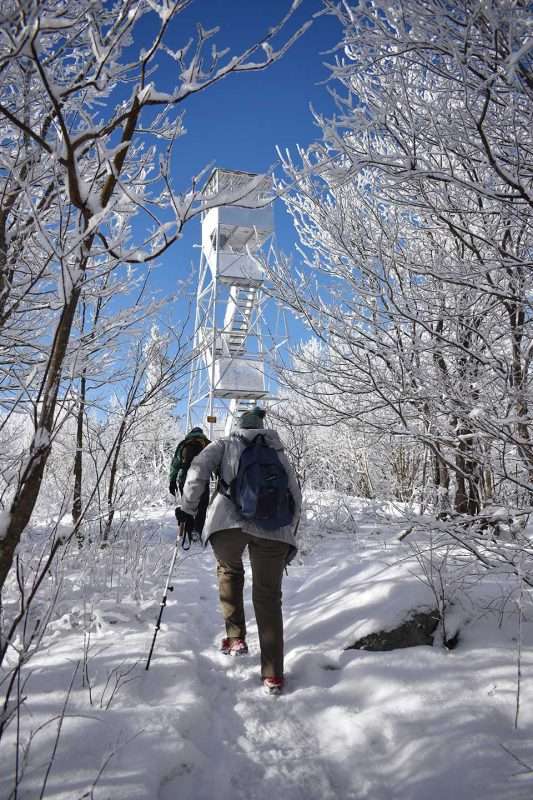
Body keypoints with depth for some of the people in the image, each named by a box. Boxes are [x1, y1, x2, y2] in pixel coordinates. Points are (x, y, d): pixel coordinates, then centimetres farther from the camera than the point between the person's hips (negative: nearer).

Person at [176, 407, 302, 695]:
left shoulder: (225, 445, 22)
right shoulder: (278, 453, 30)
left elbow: (197, 471, 5)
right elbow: (295, 496, 24)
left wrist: (188, 509, 13)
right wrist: (287, 535, 30)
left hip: (228, 520, -1)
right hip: (273, 526, 2)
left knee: (229, 570, 30)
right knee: (268, 597, 14)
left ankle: (235, 638, 26)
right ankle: (273, 675, 14)